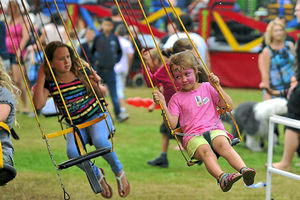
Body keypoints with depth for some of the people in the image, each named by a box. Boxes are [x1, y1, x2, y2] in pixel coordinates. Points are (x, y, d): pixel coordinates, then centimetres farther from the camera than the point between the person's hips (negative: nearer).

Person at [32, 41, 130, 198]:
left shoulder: (81, 72, -5)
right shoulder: (49, 82, -5)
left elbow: (101, 95, 5)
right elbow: (38, 105, -21)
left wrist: (97, 85, -18)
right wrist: (41, 78, -20)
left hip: (97, 116, -1)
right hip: (75, 125, 1)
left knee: (99, 140, -35)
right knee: (72, 152, -30)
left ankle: (119, 172, -7)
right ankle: (97, 174, 1)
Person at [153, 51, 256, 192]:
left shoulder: (207, 87, 17)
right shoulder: (177, 98, 16)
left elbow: (229, 107, 9)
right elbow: (172, 124, 3)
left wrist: (218, 87, -1)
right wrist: (162, 105, -8)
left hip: (214, 128, 1)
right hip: (192, 136, -1)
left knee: (223, 144, -34)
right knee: (205, 150, -35)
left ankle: (244, 170, -55)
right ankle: (222, 178, -61)